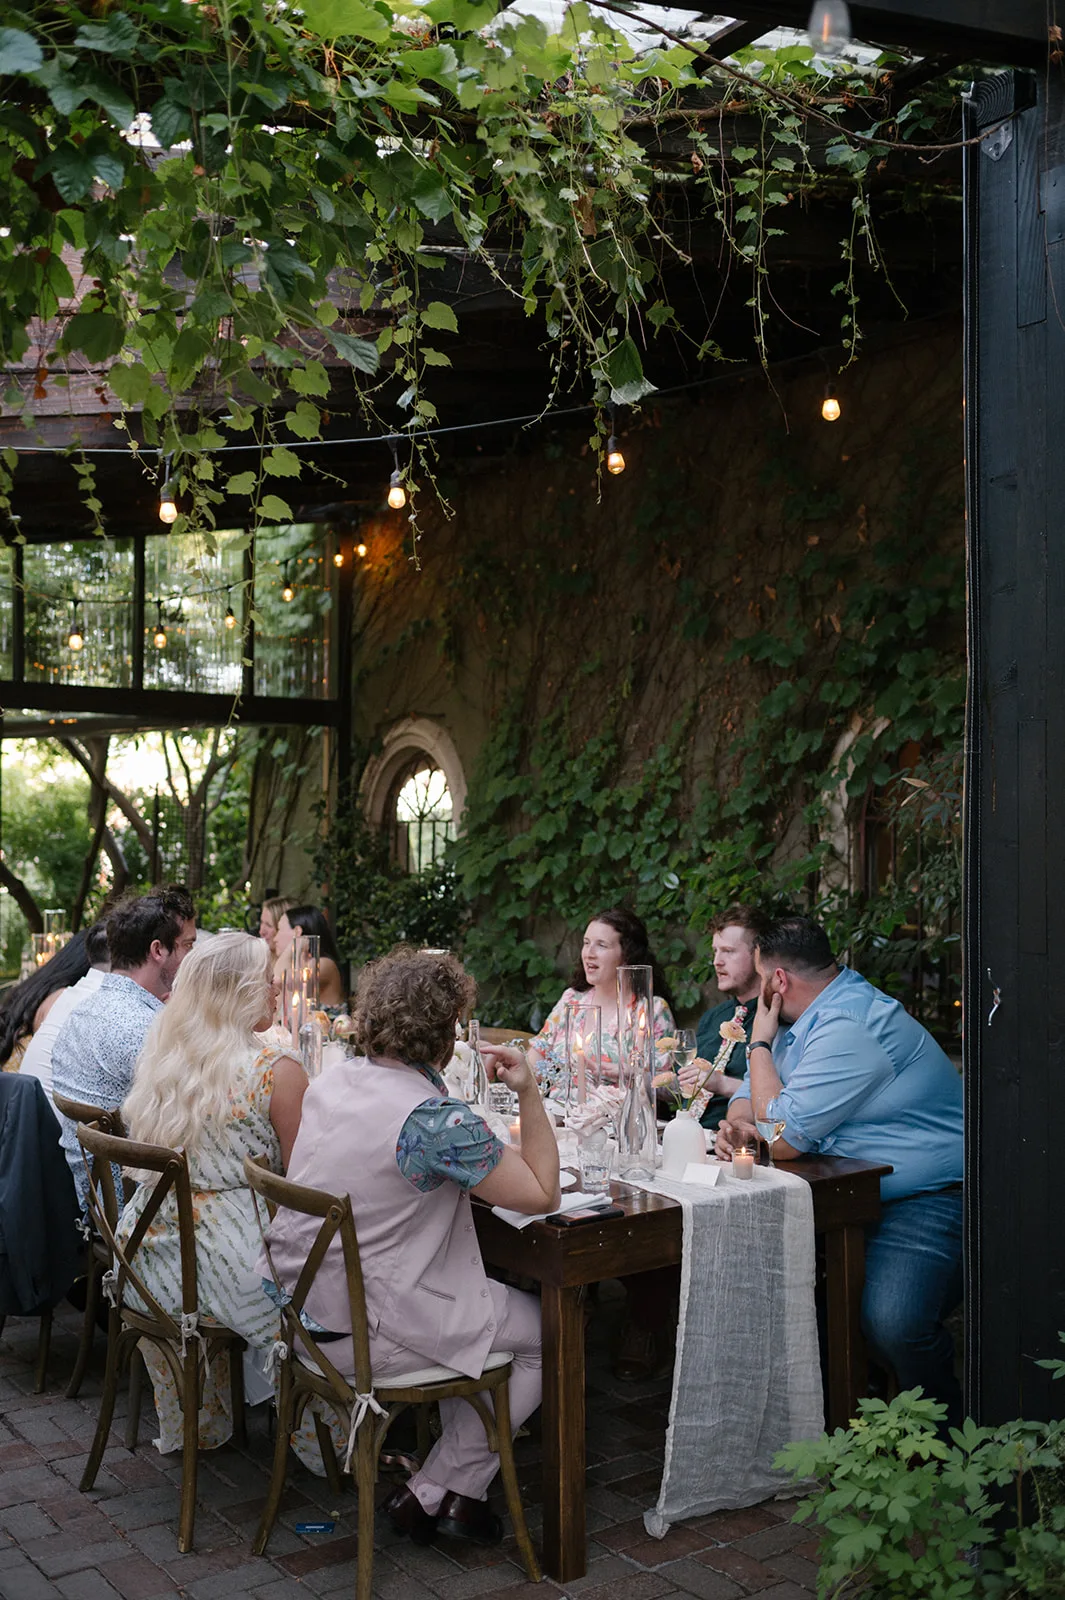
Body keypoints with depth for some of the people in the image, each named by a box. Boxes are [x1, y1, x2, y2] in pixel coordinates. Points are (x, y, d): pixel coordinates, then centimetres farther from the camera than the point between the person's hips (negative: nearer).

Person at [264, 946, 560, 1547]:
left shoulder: (331, 1081, 1)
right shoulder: (436, 1120, -24)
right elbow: (542, 1193, -16)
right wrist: (529, 1091, -10)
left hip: (298, 1308, 9)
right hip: (363, 1333, -8)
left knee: (492, 1296, 26)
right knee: (549, 1334, 10)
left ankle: (452, 1493, 30)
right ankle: (437, 1493, 17)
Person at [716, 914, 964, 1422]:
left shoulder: (847, 1029, -21)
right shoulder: (812, 1015, 12)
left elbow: (783, 1138, -22)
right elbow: (752, 1095, 18)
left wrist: (760, 1042, -9)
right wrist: (737, 1124, -7)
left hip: (929, 1197, -10)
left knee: (889, 1321, -32)